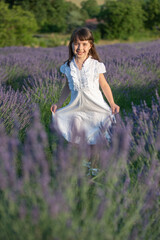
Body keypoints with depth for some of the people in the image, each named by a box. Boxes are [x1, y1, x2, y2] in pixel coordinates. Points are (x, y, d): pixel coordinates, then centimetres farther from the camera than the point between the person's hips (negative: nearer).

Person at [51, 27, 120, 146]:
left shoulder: (96, 65, -10)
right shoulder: (68, 67, -2)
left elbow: (104, 85, 0)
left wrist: (112, 104, -8)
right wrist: (59, 103, 8)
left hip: (95, 105, -2)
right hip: (76, 106, 2)